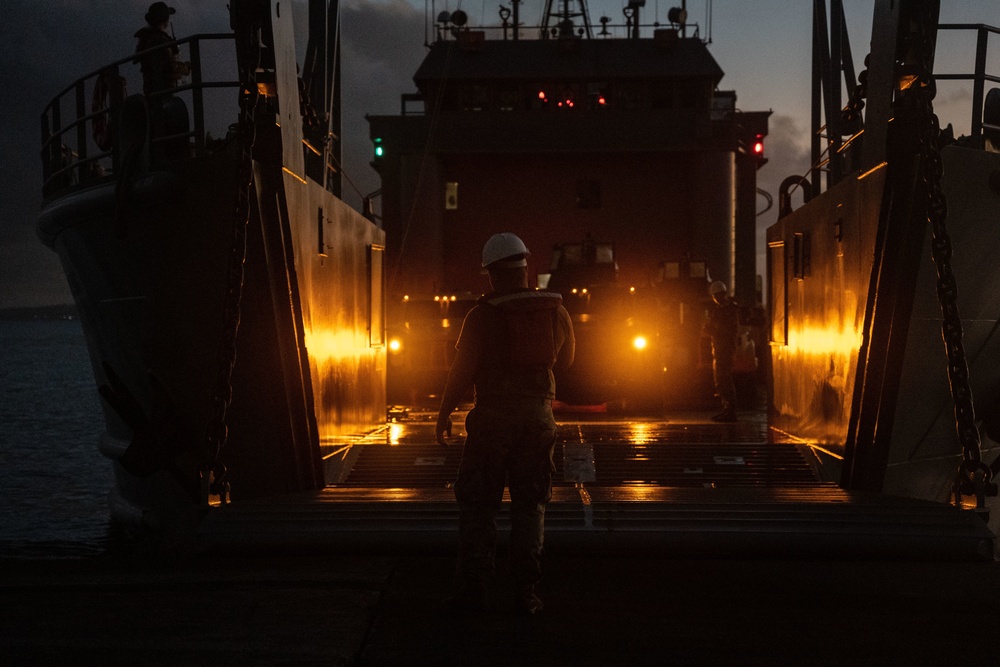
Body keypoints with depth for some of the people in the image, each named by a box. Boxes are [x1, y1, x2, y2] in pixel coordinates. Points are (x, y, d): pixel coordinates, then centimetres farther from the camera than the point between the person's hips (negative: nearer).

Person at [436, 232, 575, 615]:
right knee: (530, 505, 9)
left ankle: (474, 588, 5)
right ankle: (526, 591, 8)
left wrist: (444, 414, 4)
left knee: (477, 504, 6)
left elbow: (462, 371, -8)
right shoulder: (556, 311, 2)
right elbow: (565, 359, 17)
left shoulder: (482, 316, -10)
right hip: (539, 414, 3)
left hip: (493, 416, -3)